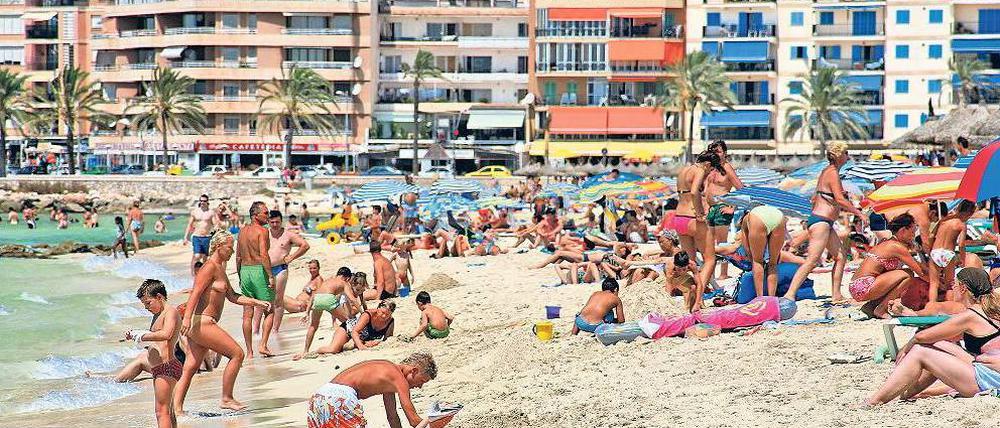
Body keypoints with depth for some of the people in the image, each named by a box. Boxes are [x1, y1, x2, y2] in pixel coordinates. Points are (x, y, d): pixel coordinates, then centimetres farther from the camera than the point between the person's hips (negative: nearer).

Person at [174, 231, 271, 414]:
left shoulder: (220, 269, 22)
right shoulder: (210, 267, -9)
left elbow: (233, 297, 29)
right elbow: (196, 293, -20)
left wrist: (258, 302, 23)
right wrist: (187, 318, -30)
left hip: (200, 325, 10)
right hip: (202, 323, -10)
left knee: (190, 369, 7)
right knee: (237, 353, -6)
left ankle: (177, 408, 5)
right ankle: (226, 399, 1)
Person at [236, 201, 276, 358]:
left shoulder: (242, 231, 12)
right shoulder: (262, 231, -10)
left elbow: (238, 257, 15)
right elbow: (264, 255, -20)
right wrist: (271, 276, -18)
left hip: (244, 271, 7)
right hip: (259, 270, -6)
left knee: (247, 314, 7)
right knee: (269, 311, 5)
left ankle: (249, 352, 8)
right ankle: (263, 345, -6)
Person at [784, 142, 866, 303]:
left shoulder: (826, 171, 17)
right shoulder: (833, 173, -12)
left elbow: (815, 199, 22)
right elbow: (839, 199, -21)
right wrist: (859, 213, -16)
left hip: (825, 223, 10)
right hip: (821, 222, -10)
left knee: (840, 257, 12)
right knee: (812, 261, -16)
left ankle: (837, 295, 12)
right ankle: (790, 294, -22)